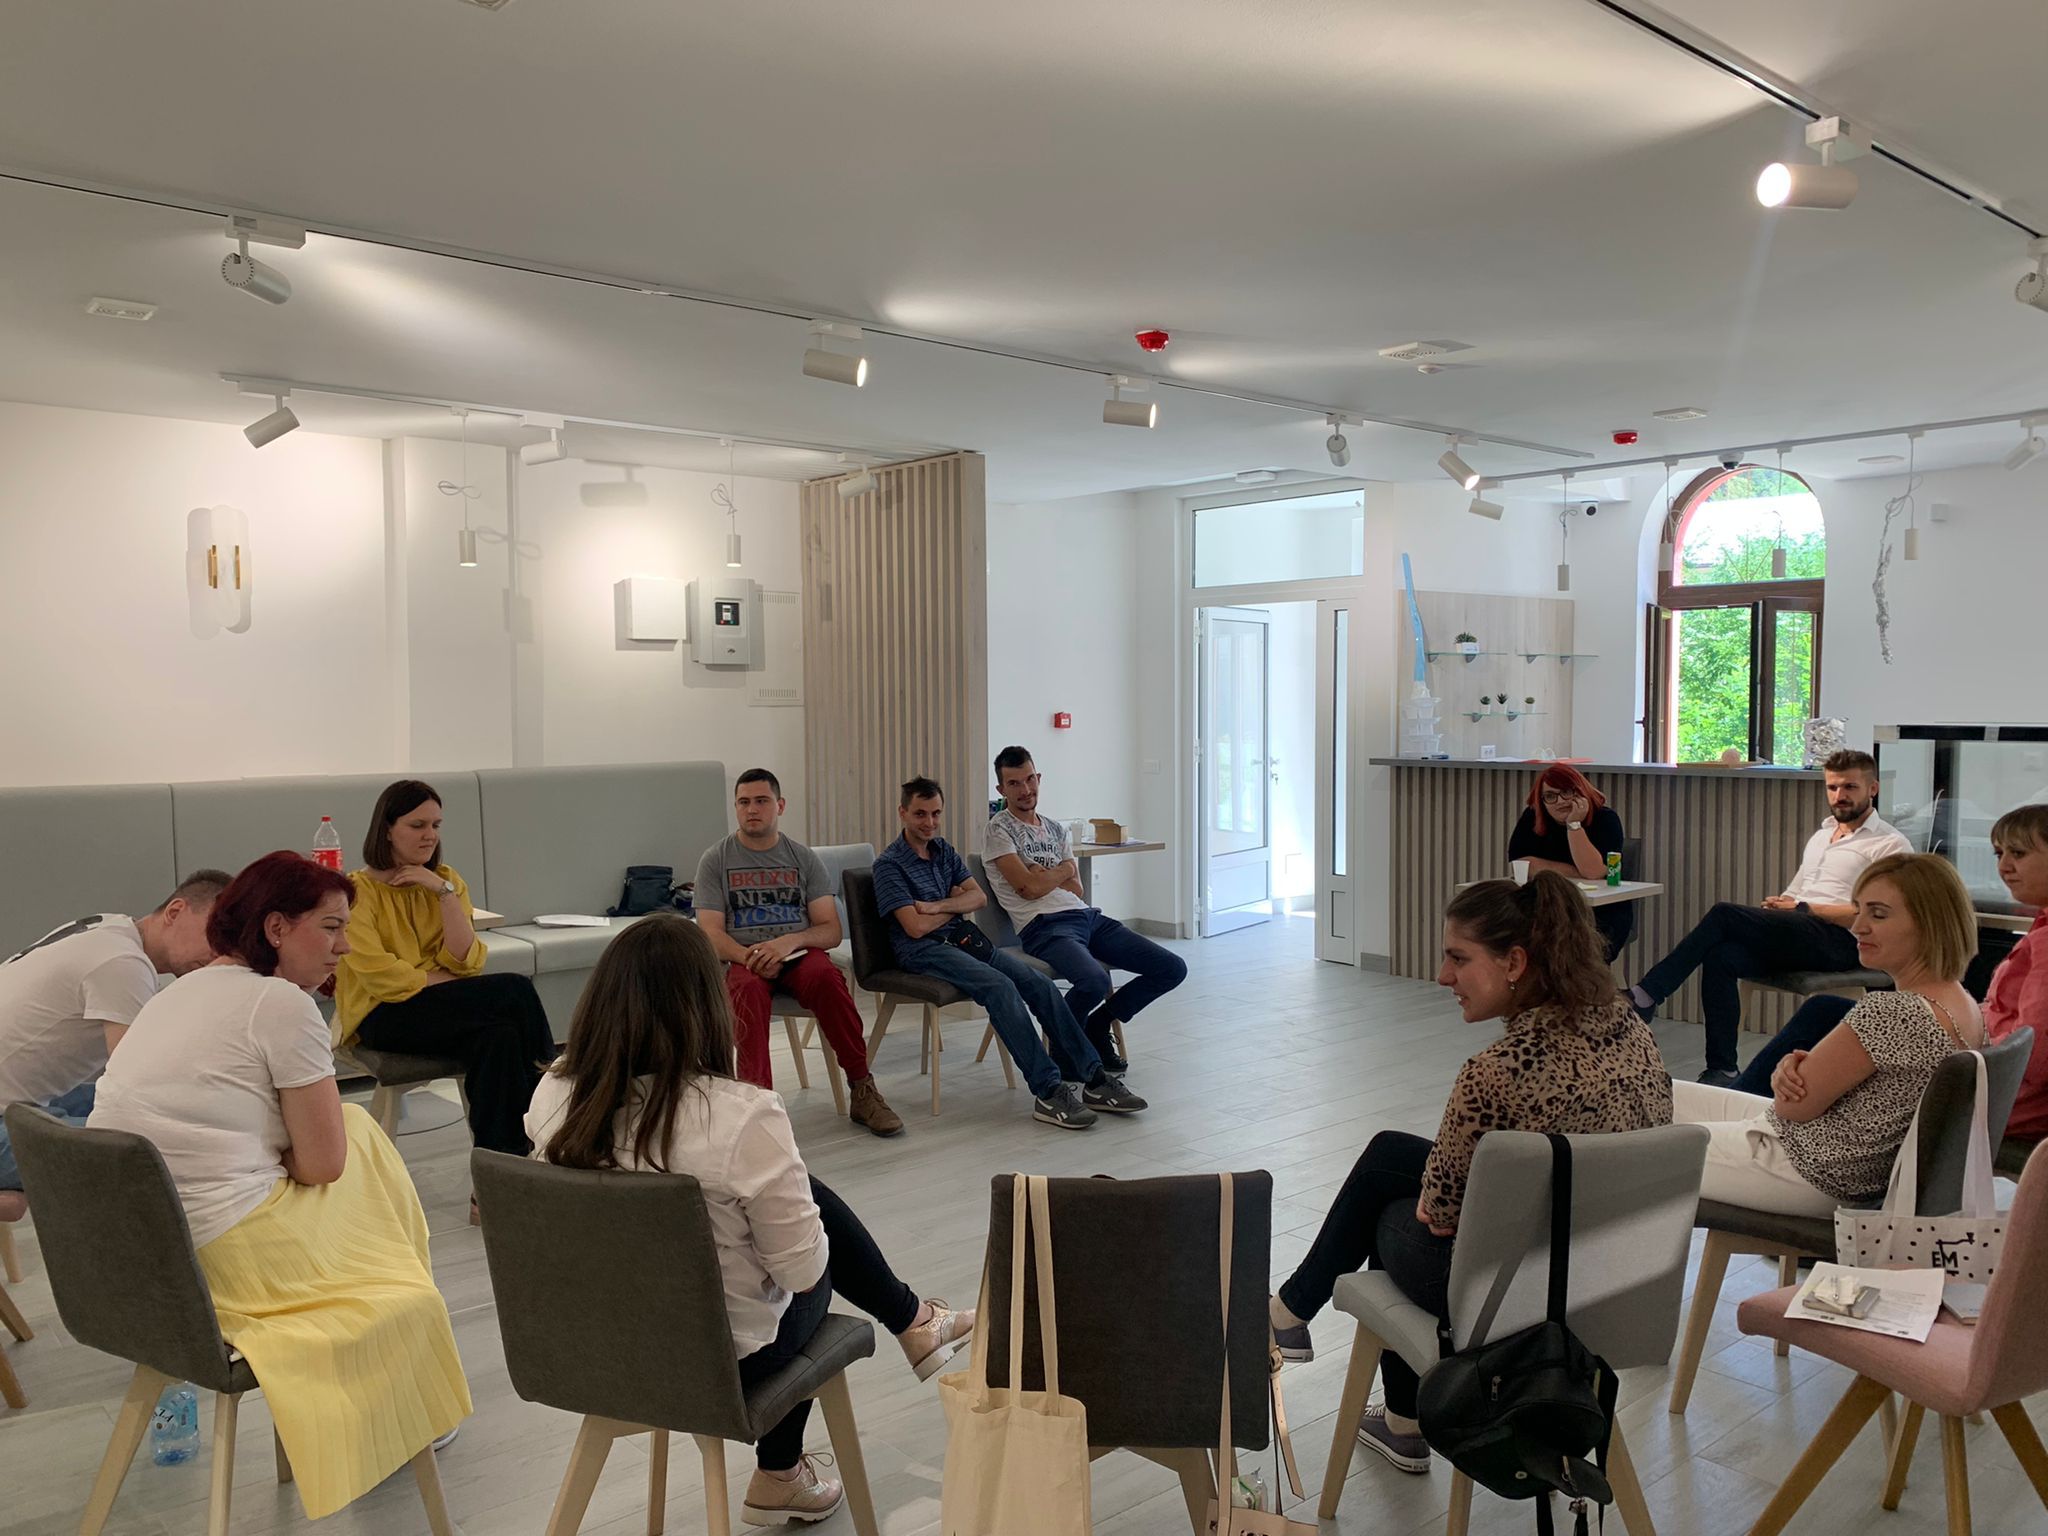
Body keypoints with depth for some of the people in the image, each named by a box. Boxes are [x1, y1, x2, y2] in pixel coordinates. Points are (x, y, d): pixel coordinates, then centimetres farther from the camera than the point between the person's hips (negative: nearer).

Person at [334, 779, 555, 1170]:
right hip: (382, 1016, -5)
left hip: (441, 1007, 5)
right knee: (517, 992, -25)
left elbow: (466, 963, -4)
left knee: (499, 1037, -31)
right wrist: (447, 981, -10)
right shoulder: (359, 890, -5)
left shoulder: (448, 880, 10)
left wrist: (445, 891, -10)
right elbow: (380, 977, -15)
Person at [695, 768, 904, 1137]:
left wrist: (790, 941, -16)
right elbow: (710, 934, 1)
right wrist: (749, 956, -20)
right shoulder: (716, 859, 9)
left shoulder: (803, 858, 11)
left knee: (827, 976, -34)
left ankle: (862, 1091, -23)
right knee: (748, 990, -37)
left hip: (799, 954, 1)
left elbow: (831, 930, 5)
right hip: (742, 957, -1)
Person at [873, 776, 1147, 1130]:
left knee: (1038, 981, -16)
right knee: (1000, 987, -32)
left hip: (961, 940, 7)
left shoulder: (944, 850, 18)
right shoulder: (889, 864, -4)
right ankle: (1048, 1092, -36)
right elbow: (916, 926, -13)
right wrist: (955, 903, 2)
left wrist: (938, 906, -10)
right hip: (923, 951, -7)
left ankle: (1093, 1077, -18)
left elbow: (979, 897, 7)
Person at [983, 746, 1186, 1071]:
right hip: (1045, 926, -7)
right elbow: (1030, 887, -11)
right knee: (1095, 981, -38)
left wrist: (1044, 878, -5)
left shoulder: (1055, 830, 22)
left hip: (1088, 917, 8)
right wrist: (1065, 868, 6)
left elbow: (1077, 889, 13)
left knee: (1172, 968, -3)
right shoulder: (998, 830, 0)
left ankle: (1098, 1025, 14)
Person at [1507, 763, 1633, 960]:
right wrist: (1574, 872, -12)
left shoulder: (1605, 818, -6)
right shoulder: (1532, 817, 2)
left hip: (1603, 914, -2)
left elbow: (1593, 872, -20)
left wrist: (1574, 824, -23)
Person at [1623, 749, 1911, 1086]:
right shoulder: (1820, 836, 29)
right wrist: (1779, 904, 3)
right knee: (1720, 956, -25)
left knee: (1725, 914, -25)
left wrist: (1803, 908, -9)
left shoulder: (1889, 844, 4)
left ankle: (1646, 996, -25)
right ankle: (1722, 1070, -24)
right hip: (1796, 936, 7)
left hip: (1838, 940, -7)